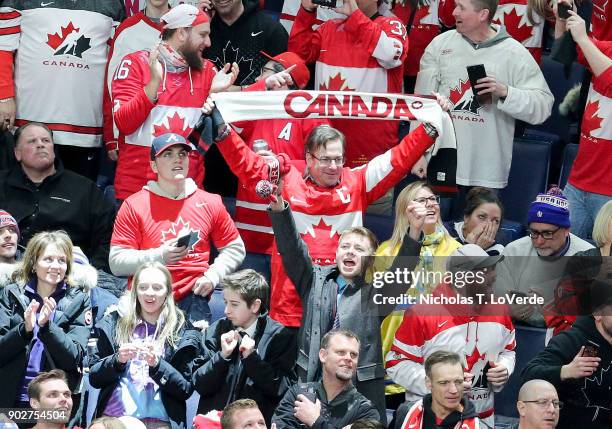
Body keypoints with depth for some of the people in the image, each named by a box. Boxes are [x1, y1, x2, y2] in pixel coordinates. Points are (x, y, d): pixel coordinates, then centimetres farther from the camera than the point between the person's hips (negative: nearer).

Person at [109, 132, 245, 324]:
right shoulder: (134, 206, 4)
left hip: (193, 299, 1)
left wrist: (212, 276, 4)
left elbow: (235, 248, 21)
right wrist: (159, 256, -15)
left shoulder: (210, 203, 12)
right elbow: (116, 262, -1)